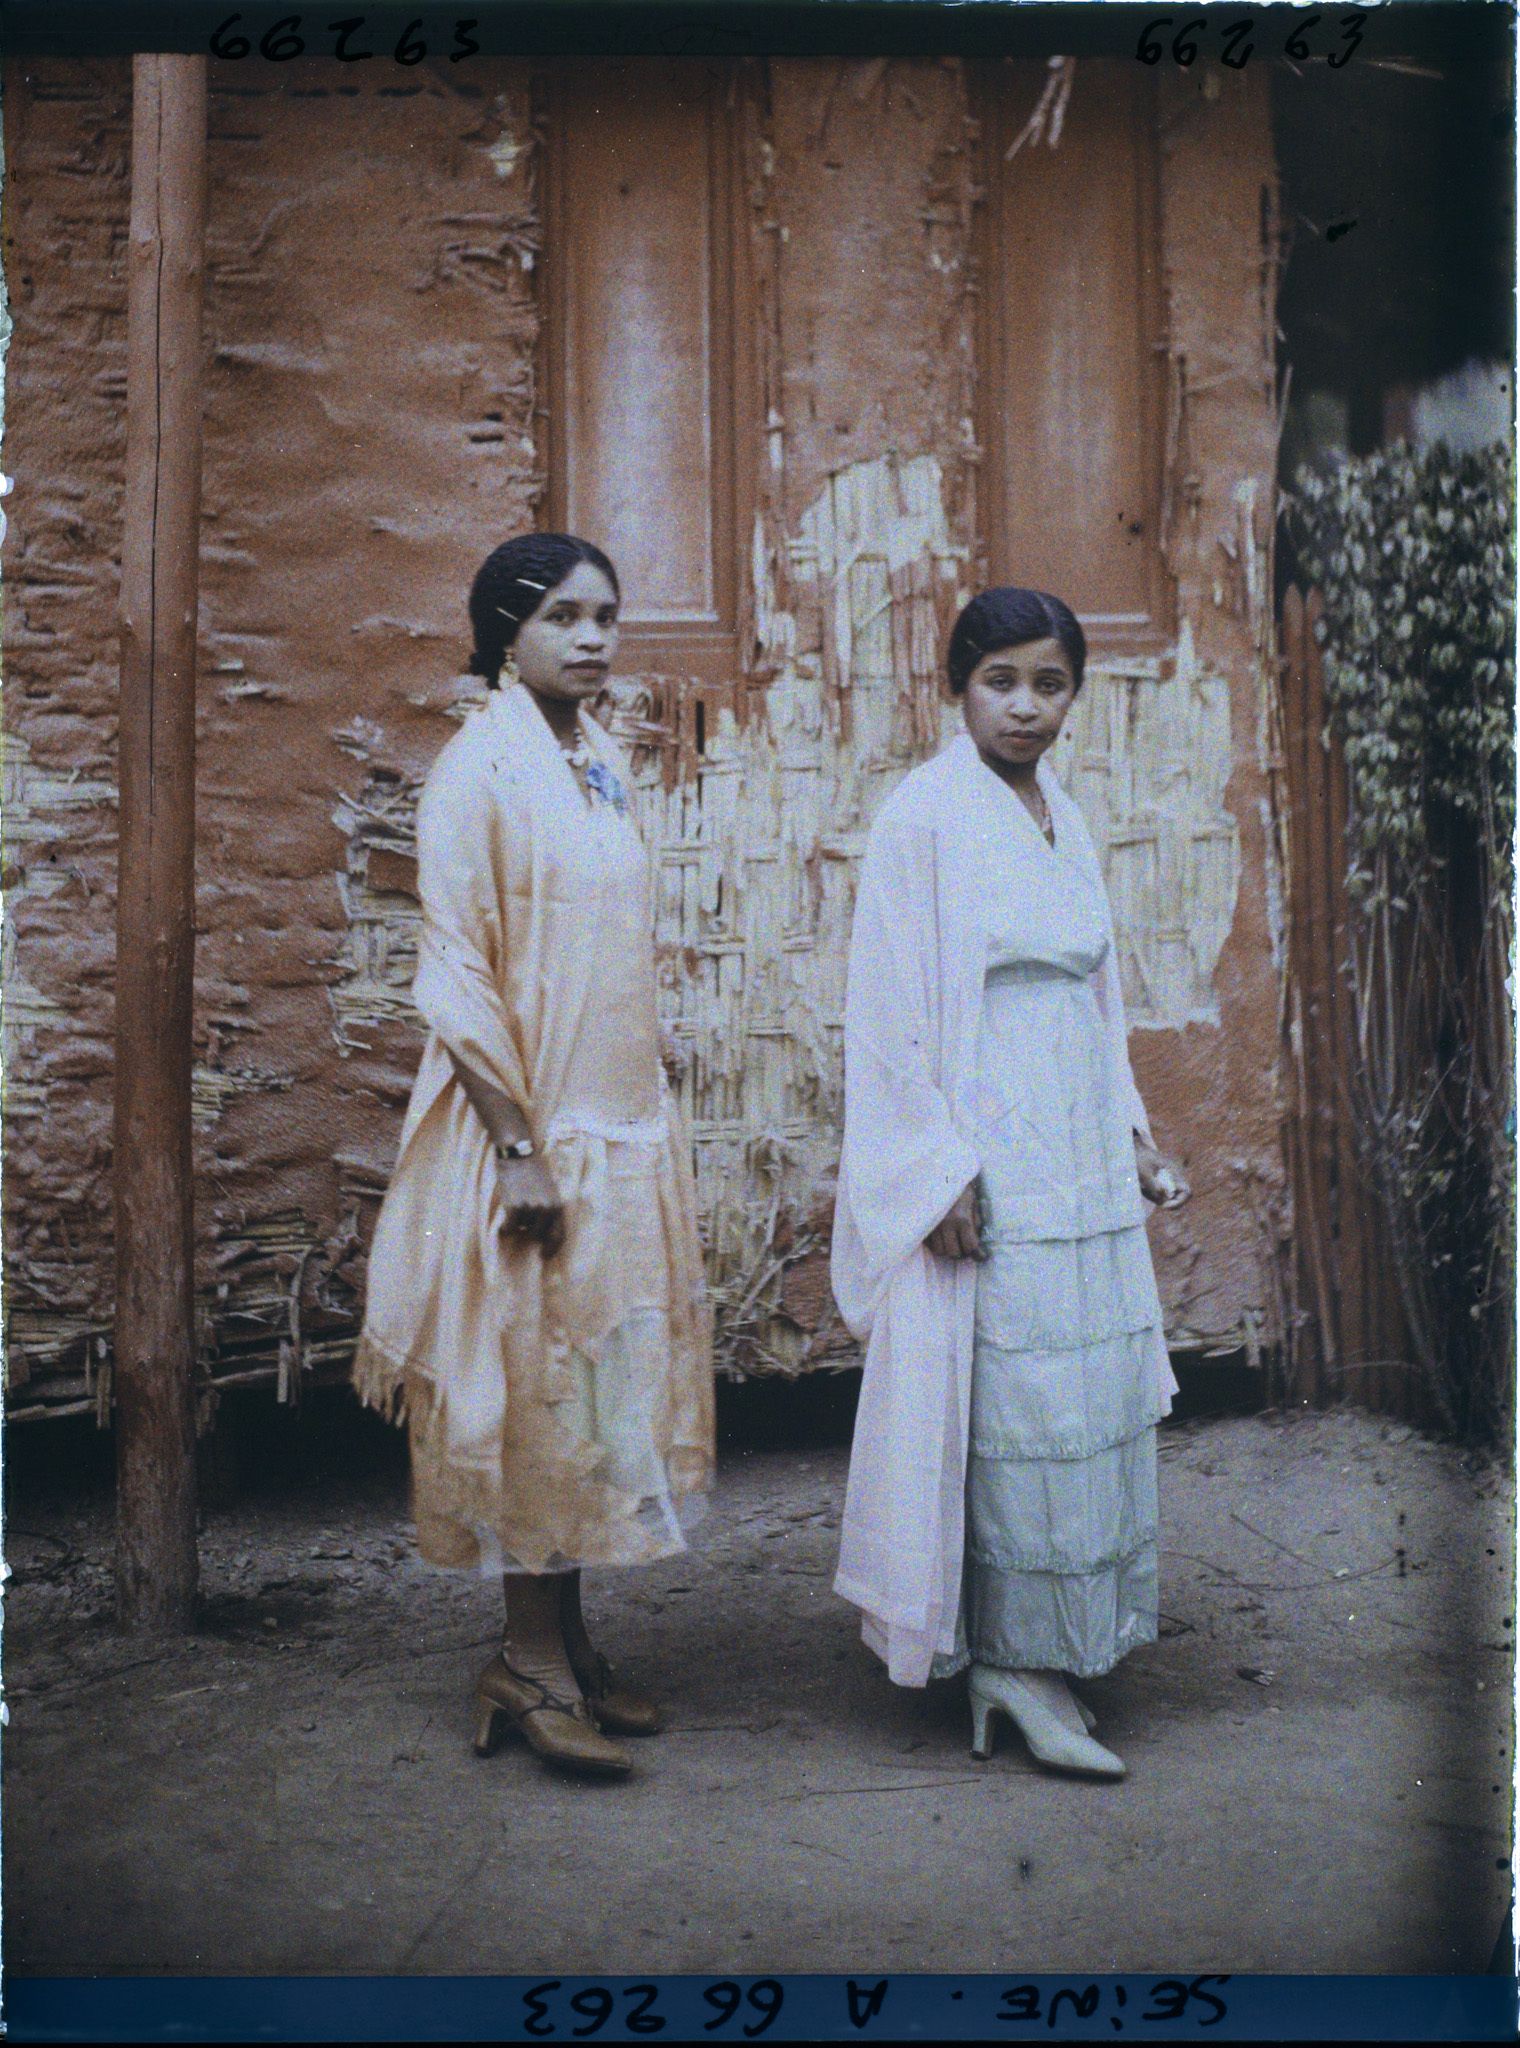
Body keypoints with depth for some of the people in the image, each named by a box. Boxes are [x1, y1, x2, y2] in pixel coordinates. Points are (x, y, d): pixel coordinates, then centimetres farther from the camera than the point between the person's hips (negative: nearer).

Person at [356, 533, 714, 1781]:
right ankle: (533, 1666, 12)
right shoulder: (479, 768, -10)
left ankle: (566, 1644, 24)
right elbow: (457, 975, -14)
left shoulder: (597, 766, 13)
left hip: (624, 1126, 8)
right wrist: (519, 1148, -18)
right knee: (537, 1386, -1)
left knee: (601, 1385, 12)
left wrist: (650, 1113, 15)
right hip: (532, 1132, -8)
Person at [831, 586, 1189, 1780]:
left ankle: (1032, 1651, 22)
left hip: (1082, 1150, 8)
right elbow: (894, 1007, -12)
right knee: (1008, 1402, -4)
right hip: (985, 1152, -7)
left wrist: (1134, 1132, 15)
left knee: (1092, 1397, 9)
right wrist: (940, 1174, -16)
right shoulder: (925, 815, -8)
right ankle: (1011, 1661, 8)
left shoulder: (1064, 818, 14)